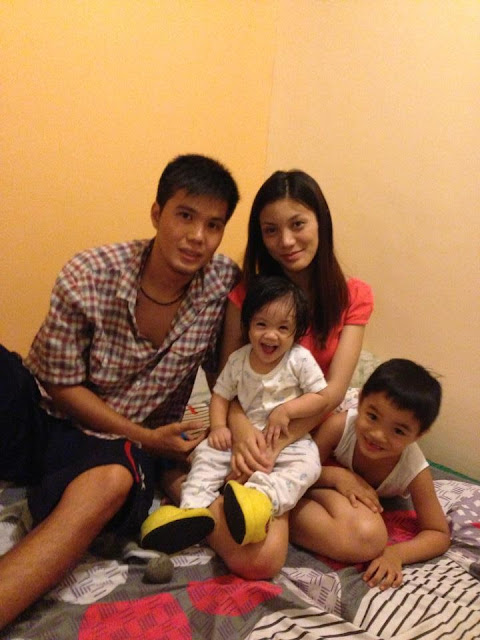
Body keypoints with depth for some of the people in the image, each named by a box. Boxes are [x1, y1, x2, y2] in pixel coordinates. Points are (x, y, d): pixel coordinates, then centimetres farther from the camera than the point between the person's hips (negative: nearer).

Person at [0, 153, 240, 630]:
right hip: (43, 414, 0)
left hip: (113, 445, 1)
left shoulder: (224, 282, -8)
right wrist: (145, 437, -13)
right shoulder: (87, 277, -16)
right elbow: (63, 385, -9)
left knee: (112, 483, -36)